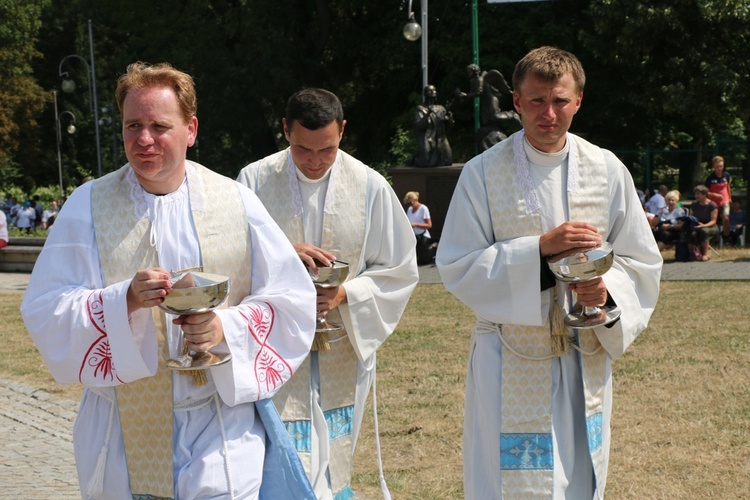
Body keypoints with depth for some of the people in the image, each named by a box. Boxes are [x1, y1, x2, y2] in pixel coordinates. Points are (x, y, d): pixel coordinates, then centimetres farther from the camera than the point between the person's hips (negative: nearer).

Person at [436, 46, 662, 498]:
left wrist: (608, 290, -15)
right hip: (511, 364, -3)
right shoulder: (483, 173, -6)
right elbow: (457, 267, -9)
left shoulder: (607, 170, 2)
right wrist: (540, 248, -20)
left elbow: (641, 261, 7)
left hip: (585, 360, 3)